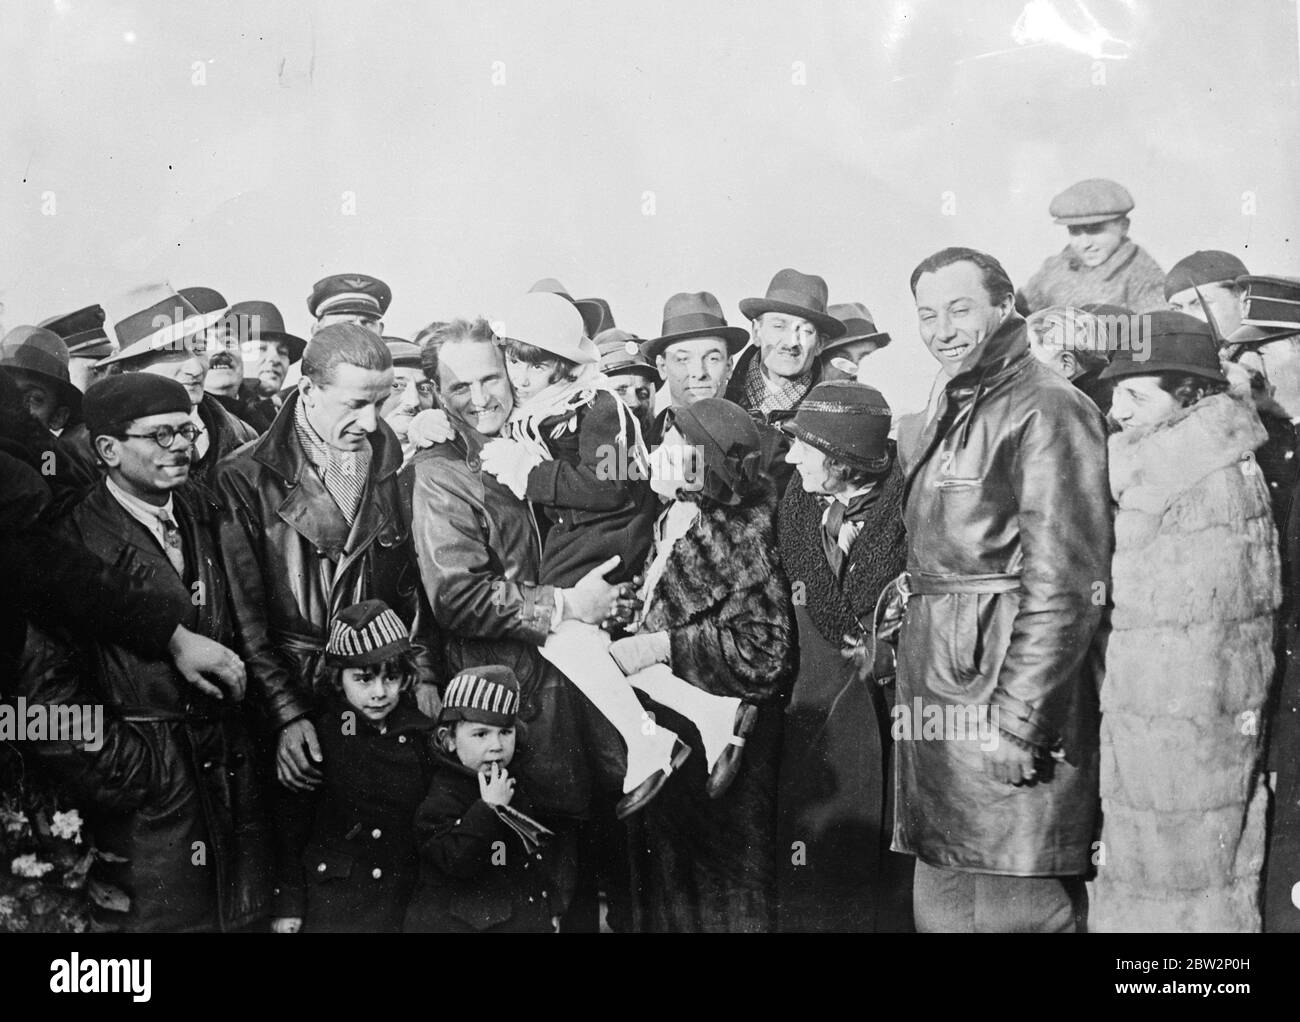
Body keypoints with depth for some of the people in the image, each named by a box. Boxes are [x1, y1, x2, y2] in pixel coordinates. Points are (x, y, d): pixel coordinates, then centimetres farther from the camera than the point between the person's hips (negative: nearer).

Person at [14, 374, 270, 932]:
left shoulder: (204, 515, 7)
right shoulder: (77, 544, -12)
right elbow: (48, 689, -14)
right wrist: (130, 776, -14)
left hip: (232, 774, 5)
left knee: (241, 912, 13)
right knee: (160, 918, 4)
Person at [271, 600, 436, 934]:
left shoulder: (423, 732, 0)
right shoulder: (316, 732, -5)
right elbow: (291, 820, -1)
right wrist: (289, 903, -1)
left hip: (408, 901, 2)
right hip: (331, 900, -2)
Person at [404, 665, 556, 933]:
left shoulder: (516, 789, 9)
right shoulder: (440, 800, -14)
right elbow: (458, 860, -28)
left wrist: (549, 911, 19)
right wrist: (489, 808, -27)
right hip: (464, 923, -6)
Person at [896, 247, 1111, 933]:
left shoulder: (1047, 409, -9)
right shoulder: (947, 416, 19)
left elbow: (1065, 582, -17)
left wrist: (1018, 717, -20)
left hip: (1003, 695, -9)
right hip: (935, 703, 9)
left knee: (1014, 907, -3)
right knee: (939, 906, 15)